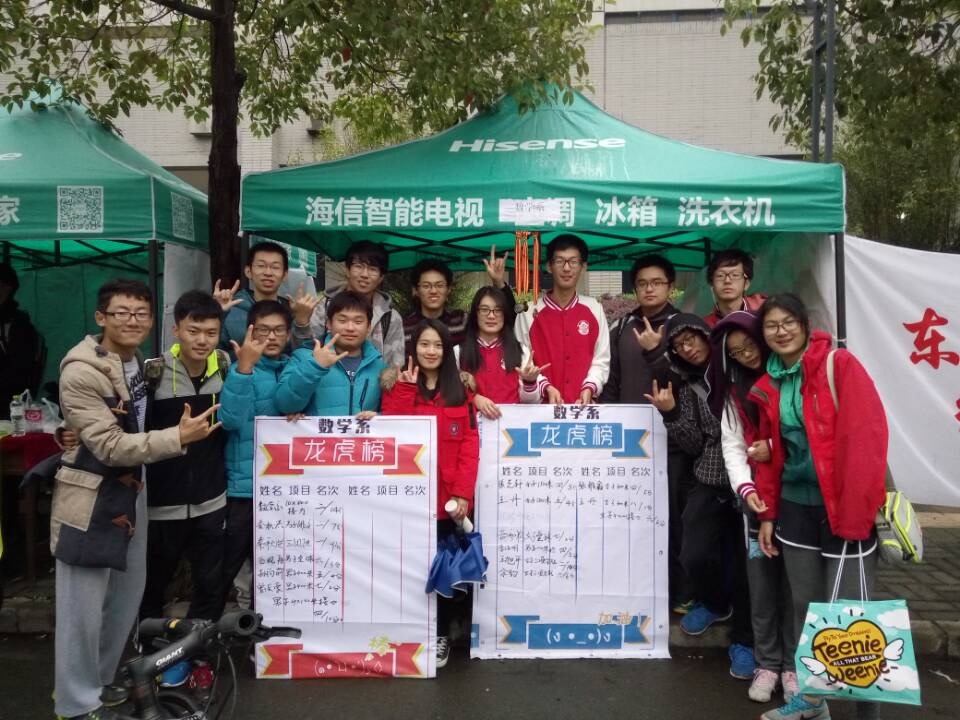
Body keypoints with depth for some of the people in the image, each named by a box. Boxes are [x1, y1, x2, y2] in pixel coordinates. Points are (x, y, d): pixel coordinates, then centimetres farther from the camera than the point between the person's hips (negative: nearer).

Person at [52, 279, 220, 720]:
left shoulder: (142, 364, 7)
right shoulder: (82, 372, -19)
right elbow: (109, 446, -23)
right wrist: (179, 437, -27)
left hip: (131, 493, 8)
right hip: (90, 501, -8)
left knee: (128, 595, 19)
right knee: (84, 607, 4)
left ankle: (101, 681, 38)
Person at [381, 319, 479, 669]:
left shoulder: (459, 391, 8)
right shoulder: (399, 386, 5)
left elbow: (470, 444, 0)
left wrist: (463, 492, -10)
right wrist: (405, 388, -13)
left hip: (448, 496, 1)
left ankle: (441, 634, 23)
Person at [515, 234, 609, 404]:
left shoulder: (594, 309, 4)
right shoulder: (529, 312, -2)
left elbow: (601, 359, 4)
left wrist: (589, 387, -10)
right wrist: (545, 387, -15)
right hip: (543, 404, -1)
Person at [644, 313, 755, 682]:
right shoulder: (687, 387, 10)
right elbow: (694, 445, 5)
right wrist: (670, 414, -8)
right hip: (709, 483, 3)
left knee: (742, 562, 0)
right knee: (695, 556, -5)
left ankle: (743, 640, 22)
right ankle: (714, 603, 30)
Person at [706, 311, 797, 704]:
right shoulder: (735, 390, 11)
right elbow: (732, 445, 2)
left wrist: (775, 447, -13)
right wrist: (745, 487, -12)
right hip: (758, 495, 3)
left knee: (793, 581, 3)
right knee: (761, 581, 5)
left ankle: (793, 663, 19)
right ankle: (767, 662, 19)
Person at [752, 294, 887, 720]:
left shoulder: (840, 365, -9)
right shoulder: (769, 386, 9)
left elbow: (866, 438, -16)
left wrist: (853, 516, -19)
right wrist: (767, 513, 10)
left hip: (843, 509, -5)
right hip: (796, 508, 6)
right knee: (804, 605, 13)